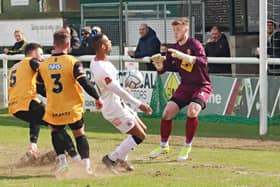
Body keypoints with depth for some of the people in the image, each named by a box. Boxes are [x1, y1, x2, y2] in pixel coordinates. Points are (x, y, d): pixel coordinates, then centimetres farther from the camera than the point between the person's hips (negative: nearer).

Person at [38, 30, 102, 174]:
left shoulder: (44, 65, -2)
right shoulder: (73, 62, -15)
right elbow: (85, 83, -21)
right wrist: (97, 98, -9)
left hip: (53, 110, 2)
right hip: (73, 109, -2)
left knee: (56, 131, 26)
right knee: (79, 134, 16)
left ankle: (62, 161, 9)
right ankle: (86, 165, 7)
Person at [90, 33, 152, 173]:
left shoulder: (95, 61, 2)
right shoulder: (102, 69, -29)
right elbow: (119, 91, -27)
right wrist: (139, 104, -23)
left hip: (118, 104, 10)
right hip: (114, 109, -10)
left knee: (143, 129, 15)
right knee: (139, 136, -3)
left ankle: (121, 158, 21)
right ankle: (111, 159, 4)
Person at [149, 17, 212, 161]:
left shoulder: (194, 44, -14)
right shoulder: (174, 48, 5)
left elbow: (203, 61, -33)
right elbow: (163, 68, 6)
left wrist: (182, 56, -44)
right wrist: (159, 64, -17)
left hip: (201, 86, -6)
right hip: (185, 86, 6)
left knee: (192, 111, -29)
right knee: (167, 112, -4)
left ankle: (187, 147, -10)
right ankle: (163, 146, 17)